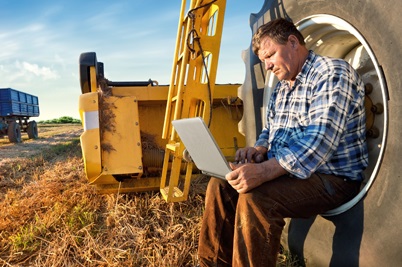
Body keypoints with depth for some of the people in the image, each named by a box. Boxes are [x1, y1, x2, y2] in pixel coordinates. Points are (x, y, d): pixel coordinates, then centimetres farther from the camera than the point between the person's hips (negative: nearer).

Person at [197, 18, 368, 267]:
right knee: (220, 184, -3)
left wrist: (264, 171, -35)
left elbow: (320, 140, -26)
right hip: (282, 170, 8)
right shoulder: (281, 88, 14)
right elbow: (269, 131, 23)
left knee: (254, 198, -30)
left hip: (332, 178, -8)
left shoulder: (332, 73, -13)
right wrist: (260, 149, -2)